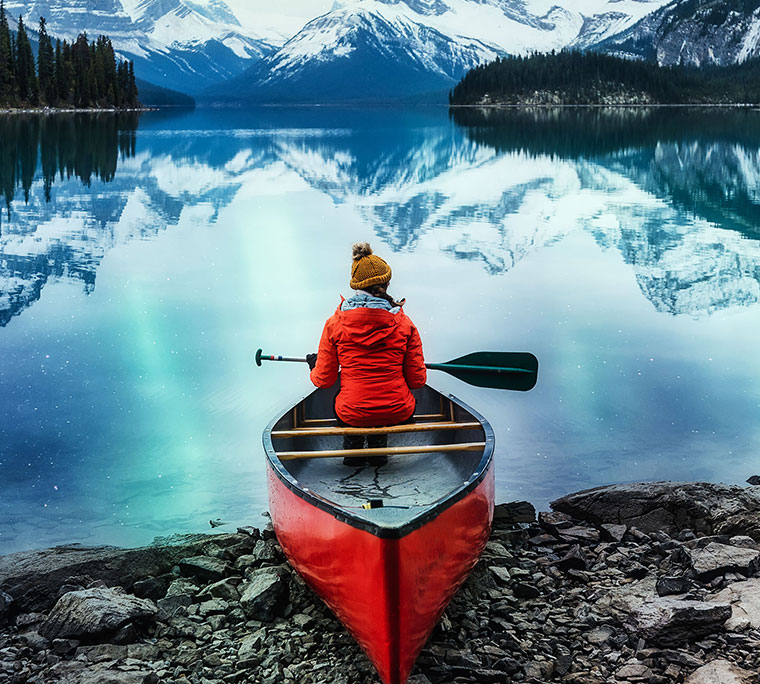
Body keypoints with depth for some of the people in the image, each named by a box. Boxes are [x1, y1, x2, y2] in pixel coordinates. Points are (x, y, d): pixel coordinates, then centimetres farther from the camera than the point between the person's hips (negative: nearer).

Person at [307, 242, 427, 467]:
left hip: (352, 415, 0)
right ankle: (378, 447, 22)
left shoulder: (335, 324, -6)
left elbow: (324, 380, 1)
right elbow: (417, 380, -1)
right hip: (397, 414, 0)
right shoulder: (404, 323, -5)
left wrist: (314, 367, 24)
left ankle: (353, 448, 22)